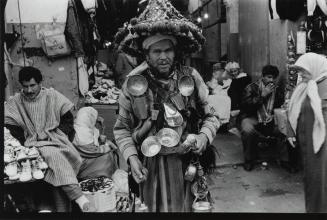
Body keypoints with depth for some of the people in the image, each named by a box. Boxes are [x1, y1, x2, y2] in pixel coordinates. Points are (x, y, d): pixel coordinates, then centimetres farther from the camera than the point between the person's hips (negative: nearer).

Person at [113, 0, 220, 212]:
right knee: (154, 206, 14)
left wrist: (204, 136, -13)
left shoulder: (191, 77, -4)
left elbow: (211, 116, 6)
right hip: (149, 167, 0)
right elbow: (122, 128, 3)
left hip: (187, 164, 1)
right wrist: (131, 156, -11)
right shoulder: (134, 83, -6)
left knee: (187, 207, 14)